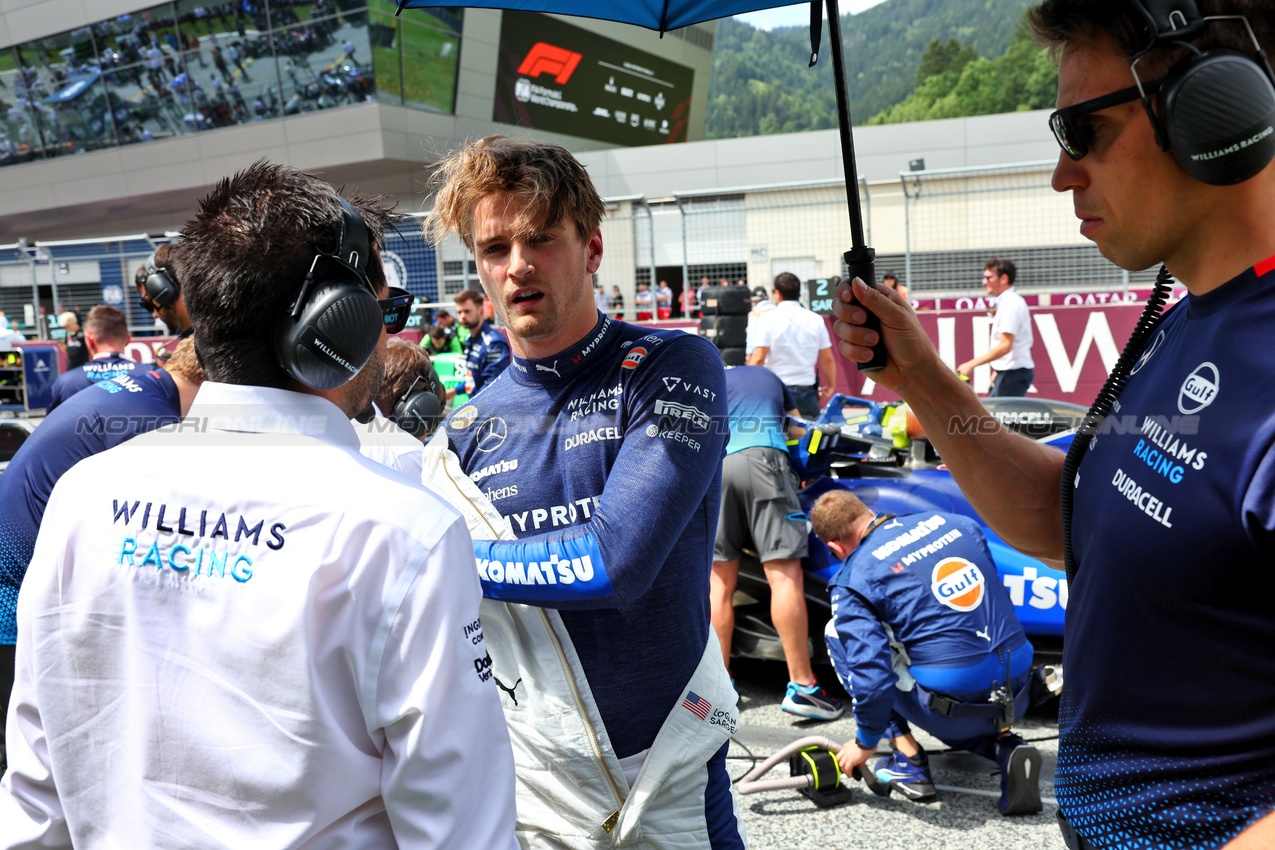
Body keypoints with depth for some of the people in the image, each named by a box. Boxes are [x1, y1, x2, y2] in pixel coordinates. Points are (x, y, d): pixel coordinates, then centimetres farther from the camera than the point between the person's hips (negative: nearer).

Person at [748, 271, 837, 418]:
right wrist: (831, 386, 20)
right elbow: (828, 359, 6)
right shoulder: (816, 320, 5)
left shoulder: (768, 318, -4)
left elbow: (758, 358, -11)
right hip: (807, 391, 3)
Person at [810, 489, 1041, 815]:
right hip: (1019, 697, 6)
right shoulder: (956, 523, 9)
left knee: (840, 631, 12)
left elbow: (872, 673, -14)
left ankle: (909, 763, 10)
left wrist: (865, 742, 2)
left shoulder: (852, 579, -7)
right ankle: (1005, 747, 8)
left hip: (955, 706, -6)